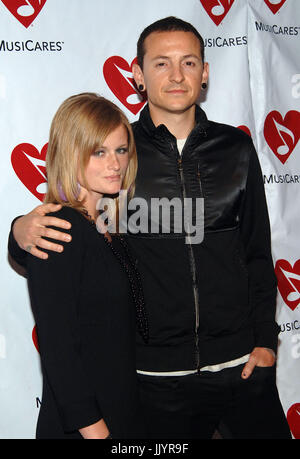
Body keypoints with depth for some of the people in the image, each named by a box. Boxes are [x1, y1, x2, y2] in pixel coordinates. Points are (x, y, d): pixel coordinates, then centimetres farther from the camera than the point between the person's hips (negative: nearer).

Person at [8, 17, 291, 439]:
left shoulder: (236, 147, 3)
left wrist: (265, 338, 3)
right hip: (157, 375, -1)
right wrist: (23, 230, -19)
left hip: (242, 364, 2)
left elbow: (257, 250, 8)